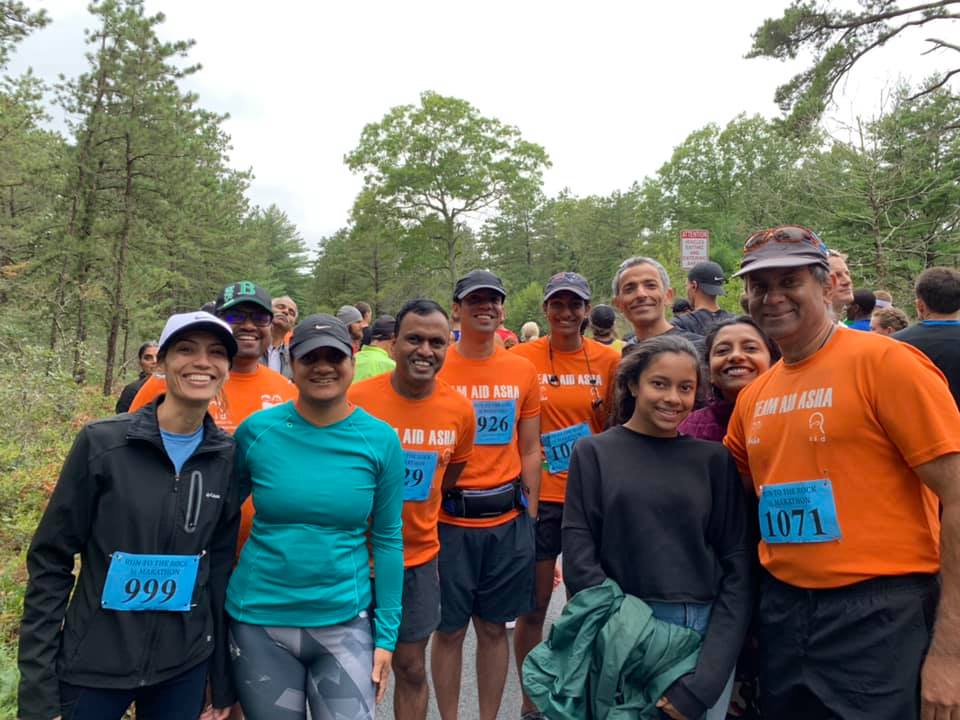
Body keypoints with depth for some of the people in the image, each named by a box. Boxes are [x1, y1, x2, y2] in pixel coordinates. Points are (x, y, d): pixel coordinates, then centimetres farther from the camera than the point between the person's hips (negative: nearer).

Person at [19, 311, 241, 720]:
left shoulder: (228, 458, -4)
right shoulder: (102, 443, -12)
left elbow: (221, 570, 2)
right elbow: (50, 562, -7)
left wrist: (223, 681, 7)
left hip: (184, 669, 2)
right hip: (93, 668, -2)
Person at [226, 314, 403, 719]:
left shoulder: (380, 440, -6)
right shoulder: (256, 431, -7)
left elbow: (387, 539, -2)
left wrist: (386, 632, -3)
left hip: (345, 622, 0)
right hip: (259, 622, 1)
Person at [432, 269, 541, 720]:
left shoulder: (523, 371, 4)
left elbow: (529, 450, 9)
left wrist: (531, 516, 5)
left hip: (507, 518, 3)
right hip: (449, 518, -2)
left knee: (495, 627, 14)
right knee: (449, 629, 9)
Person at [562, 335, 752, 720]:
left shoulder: (714, 458, 2)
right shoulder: (594, 453, -2)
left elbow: (737, 565, -1)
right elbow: (579, 560, -6)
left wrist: (704, 680, -10)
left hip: (709, 635, 2)